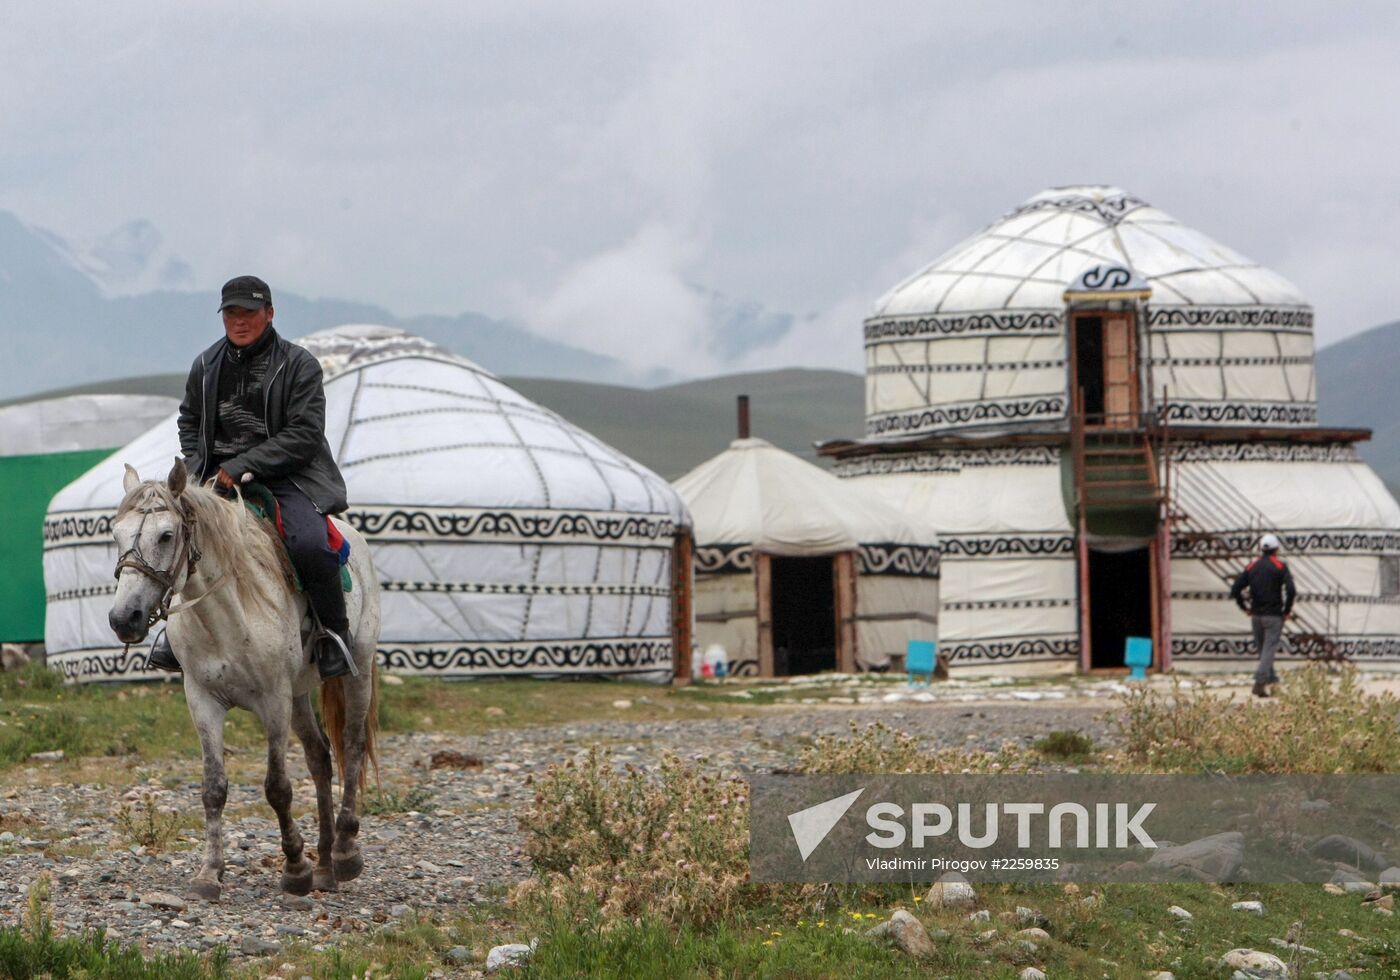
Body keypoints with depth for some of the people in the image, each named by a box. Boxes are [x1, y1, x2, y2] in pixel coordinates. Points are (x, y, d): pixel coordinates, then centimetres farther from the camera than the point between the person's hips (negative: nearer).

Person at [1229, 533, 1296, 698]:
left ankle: (1270, 677, 30)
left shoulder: (1251, 566, 5)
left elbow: (1235, 590, 0)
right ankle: (1260, 682, -18)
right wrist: (1287, 610, -5)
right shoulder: (1280, 566, -6)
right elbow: (1291, 591, -18)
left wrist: (1245, 608, 10)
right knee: (1269, 649, -6)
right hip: (1274, 615, -4)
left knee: (1262, 648, 19)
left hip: (1256, 615, 4)